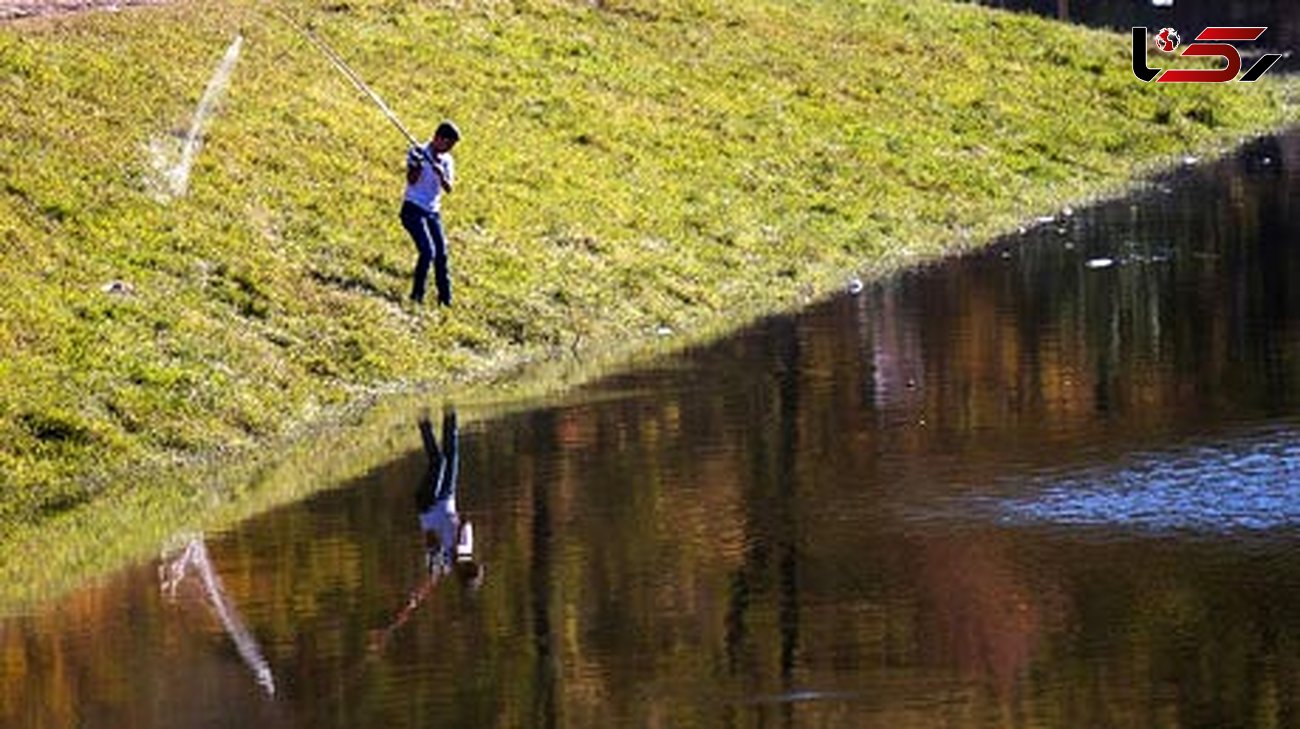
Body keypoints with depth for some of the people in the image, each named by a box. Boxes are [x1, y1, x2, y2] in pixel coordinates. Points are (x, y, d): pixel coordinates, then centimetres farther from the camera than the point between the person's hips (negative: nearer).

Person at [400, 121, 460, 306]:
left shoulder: (447, 161, 7)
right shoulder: (418, 153, -8)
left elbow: (448, 188, -4)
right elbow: (411, 180, -16)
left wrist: (441, 175, -23)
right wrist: (417, 166, -35)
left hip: (433, 212, 6)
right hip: (413, 209, -6)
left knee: (441, 254, 2)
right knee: (428, 251, -18)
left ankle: (445, 298, 10)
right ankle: (417, 293, -9)